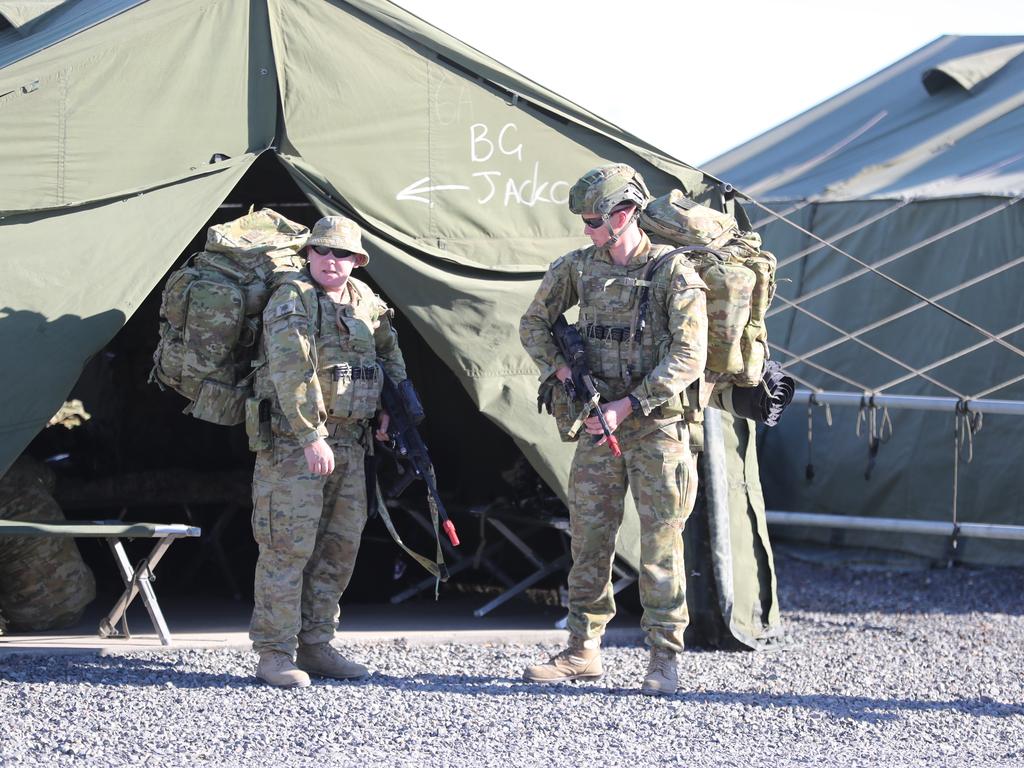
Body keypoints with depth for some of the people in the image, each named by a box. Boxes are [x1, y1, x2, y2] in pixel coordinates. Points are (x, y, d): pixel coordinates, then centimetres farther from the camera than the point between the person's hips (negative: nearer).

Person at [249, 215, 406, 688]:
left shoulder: (365, 301, 12)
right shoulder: (292, 302, -11)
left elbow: (390, 354, 29)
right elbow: (294, 374, -21)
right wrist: (312, 438, -26)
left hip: (350, 442, 8)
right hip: (293, 441, -8)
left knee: (339, 547, 9)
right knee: (288, 547, -9)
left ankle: (316, 646, 17)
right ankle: (274, 654, -6)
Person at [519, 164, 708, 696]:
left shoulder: (675, 273, -10)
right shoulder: (580, 267, 7)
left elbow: (688, 357, -15)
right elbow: (534, 323, 19)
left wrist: (629, 405, -19)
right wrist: (559, 371, 2)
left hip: (657, 426, -5)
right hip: (599, 422, 5)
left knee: (661, 542, -3)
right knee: (588, 537, 7)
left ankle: (664, 658, 2)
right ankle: (583, 652, 16)